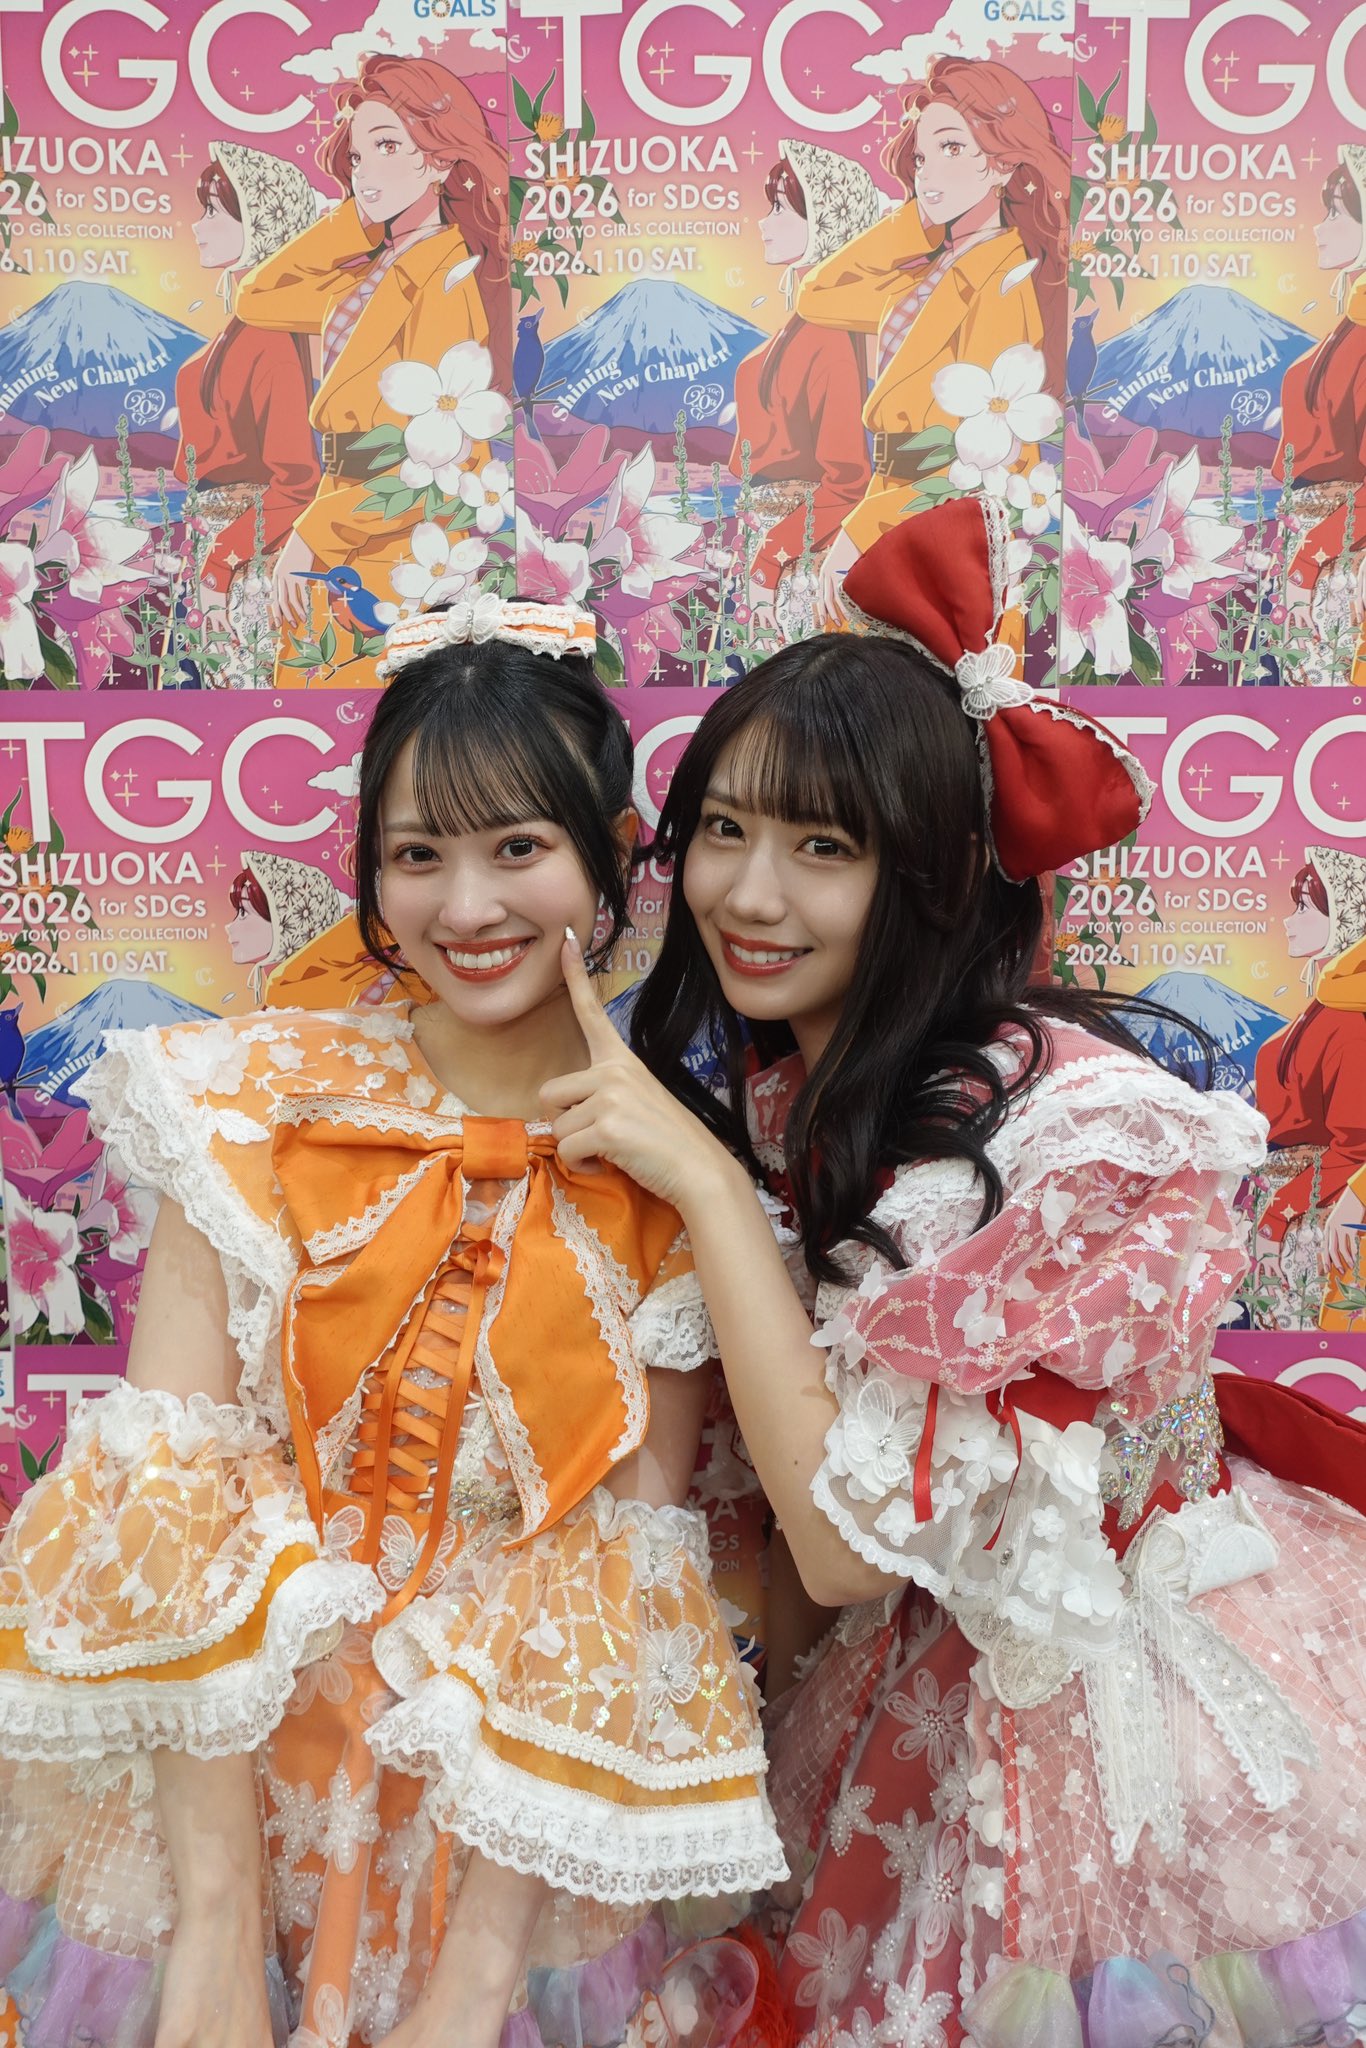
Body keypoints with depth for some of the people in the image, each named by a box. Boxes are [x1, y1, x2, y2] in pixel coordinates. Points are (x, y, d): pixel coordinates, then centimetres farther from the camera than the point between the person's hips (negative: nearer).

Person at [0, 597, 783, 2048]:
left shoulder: (670, 1179, -6)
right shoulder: (259, 1108, -6)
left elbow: (634, 1583, -8)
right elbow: (169, 1498, -11)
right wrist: (219, 1923, -16)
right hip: (223, 1764, 1)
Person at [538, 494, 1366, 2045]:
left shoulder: (1083, 1131, -30)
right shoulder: (776, 1085, -8)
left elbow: (854, 1539, -28)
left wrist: (702, 1181, -29)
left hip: (1162, 1705, -6)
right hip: (956, 1678, 6)